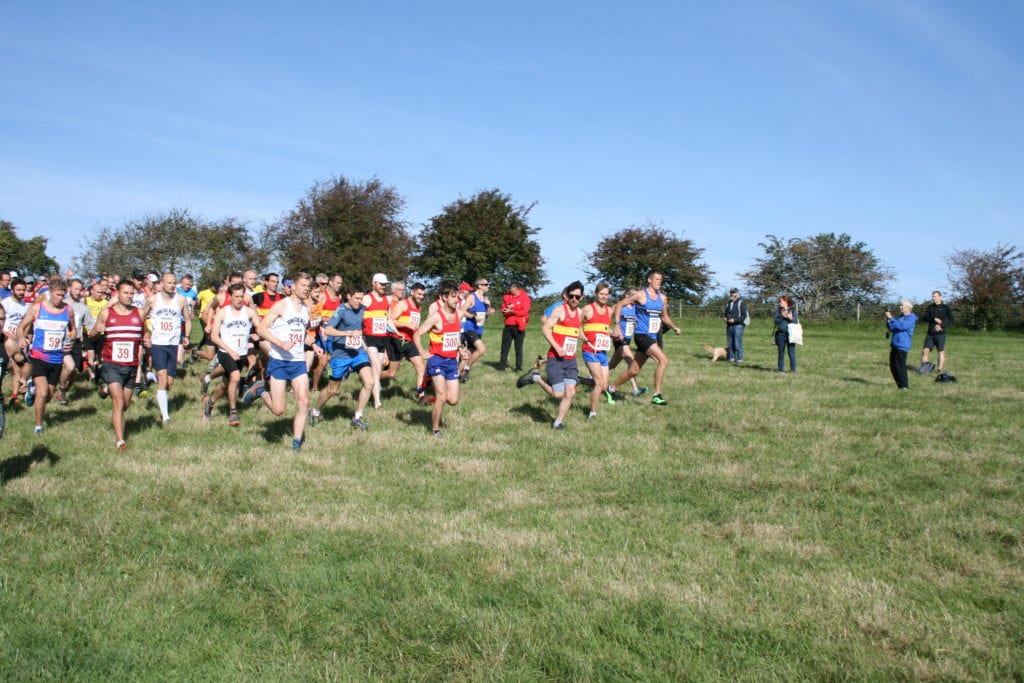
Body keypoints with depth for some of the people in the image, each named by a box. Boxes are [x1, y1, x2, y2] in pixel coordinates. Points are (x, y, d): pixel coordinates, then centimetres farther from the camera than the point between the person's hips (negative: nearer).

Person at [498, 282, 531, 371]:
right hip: (508, 325, 4)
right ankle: (502, 366, 11)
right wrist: (507, 310, -11)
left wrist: (512, 311, -16)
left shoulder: (525, 297, -4)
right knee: (504, 347, 6)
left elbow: (525, 311, -13)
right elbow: (503, 310, 11)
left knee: (518, 348, 2)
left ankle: (519, 367, 5)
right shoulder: (507, 297, 10)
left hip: (519, 326, -4)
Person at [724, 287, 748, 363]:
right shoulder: (728, 303, 17)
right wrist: (726, 319, 4)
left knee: (738, 344, -10)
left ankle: (739, 359, -6)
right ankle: (731, 358, 14)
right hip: (729, 326, 7)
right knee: (730, 344, 7)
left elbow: (744, 316, -9)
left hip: (738, 325, -7)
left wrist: (734, 320, -18)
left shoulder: (741, 303, -3)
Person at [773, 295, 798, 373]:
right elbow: (776, 321, -1)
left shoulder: (793, 310, 4)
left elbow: (796, 321, -2)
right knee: (781, 353, 6)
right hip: (780, 334, 2)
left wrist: (791, 318, -18)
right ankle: (781, 369, 12)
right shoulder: (778, 310, 8)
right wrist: (782, 316, -15)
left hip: (790, 334, -2)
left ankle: (793, 369, 3)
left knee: (791, 353, -3)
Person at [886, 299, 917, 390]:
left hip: (902, 345, -9)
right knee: (892, 365, 11)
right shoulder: (901, 317, 18)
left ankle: (904, 385, -5)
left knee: (900, 365, -11)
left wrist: (891, 318, -20)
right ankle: (900, 384, 21)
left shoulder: (911, 318, -9)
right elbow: (892, 328, 21)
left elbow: (901, 326, -24)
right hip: (895, 345, 9)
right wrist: (888, 321, 4)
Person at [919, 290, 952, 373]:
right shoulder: (930, 307, 12)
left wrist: (941, 325, -20)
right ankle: (924, 367, 3)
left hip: (940, 334, -3)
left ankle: (940, 370, 2)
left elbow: (951, 320, -5)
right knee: (925, 350, -4)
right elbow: (924, 317, 1)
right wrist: (934, 319, -15)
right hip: (930, 334, 3)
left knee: (941, 351, 0)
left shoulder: (946, 308, 2)